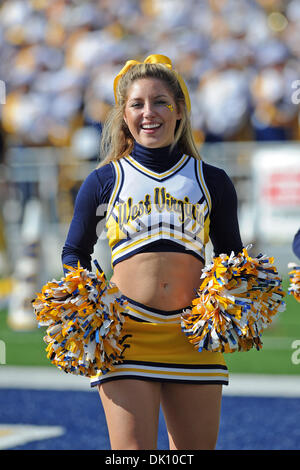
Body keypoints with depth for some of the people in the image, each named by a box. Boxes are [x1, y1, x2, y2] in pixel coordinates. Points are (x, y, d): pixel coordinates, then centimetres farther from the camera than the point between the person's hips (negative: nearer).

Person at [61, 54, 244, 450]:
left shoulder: (210, 180, 14)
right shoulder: (105, 181, 10)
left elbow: (232, 257, 21)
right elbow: (75, 253, 19)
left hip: (194, 340, 2)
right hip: (125, 332, -2)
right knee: (132, 451, -10)